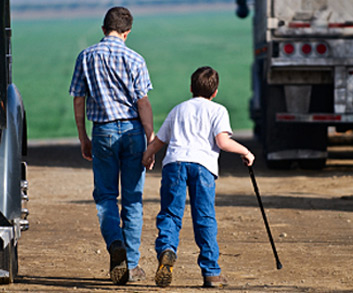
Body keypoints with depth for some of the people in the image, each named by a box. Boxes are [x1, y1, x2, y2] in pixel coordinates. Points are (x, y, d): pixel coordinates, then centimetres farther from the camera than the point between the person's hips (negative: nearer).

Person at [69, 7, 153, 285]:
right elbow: (143, 103, -7)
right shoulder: (134, 59, -4)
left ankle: (115, 244, -17)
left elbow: (78, 100, 4)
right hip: (132, 129, -1)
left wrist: (83, 138, 12)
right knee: (132, 199, 6)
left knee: (105, 196, 10)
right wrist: (151, 139, -4)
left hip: (103, 131, 1)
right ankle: (132, 265, 8)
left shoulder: (86, 57, 3)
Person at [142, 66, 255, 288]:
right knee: (205, 219, 1)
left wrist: (148, 155, 53)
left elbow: (158, 142, 33)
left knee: (170, 214, 0)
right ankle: (211, 272, 0)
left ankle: (166, 249, -29)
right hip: (202, 163, -2)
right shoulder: (217, 110, 16)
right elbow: (222, 141, 0)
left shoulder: (178, 110, 27)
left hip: (174, 161, 2)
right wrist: (245, 151, 16)